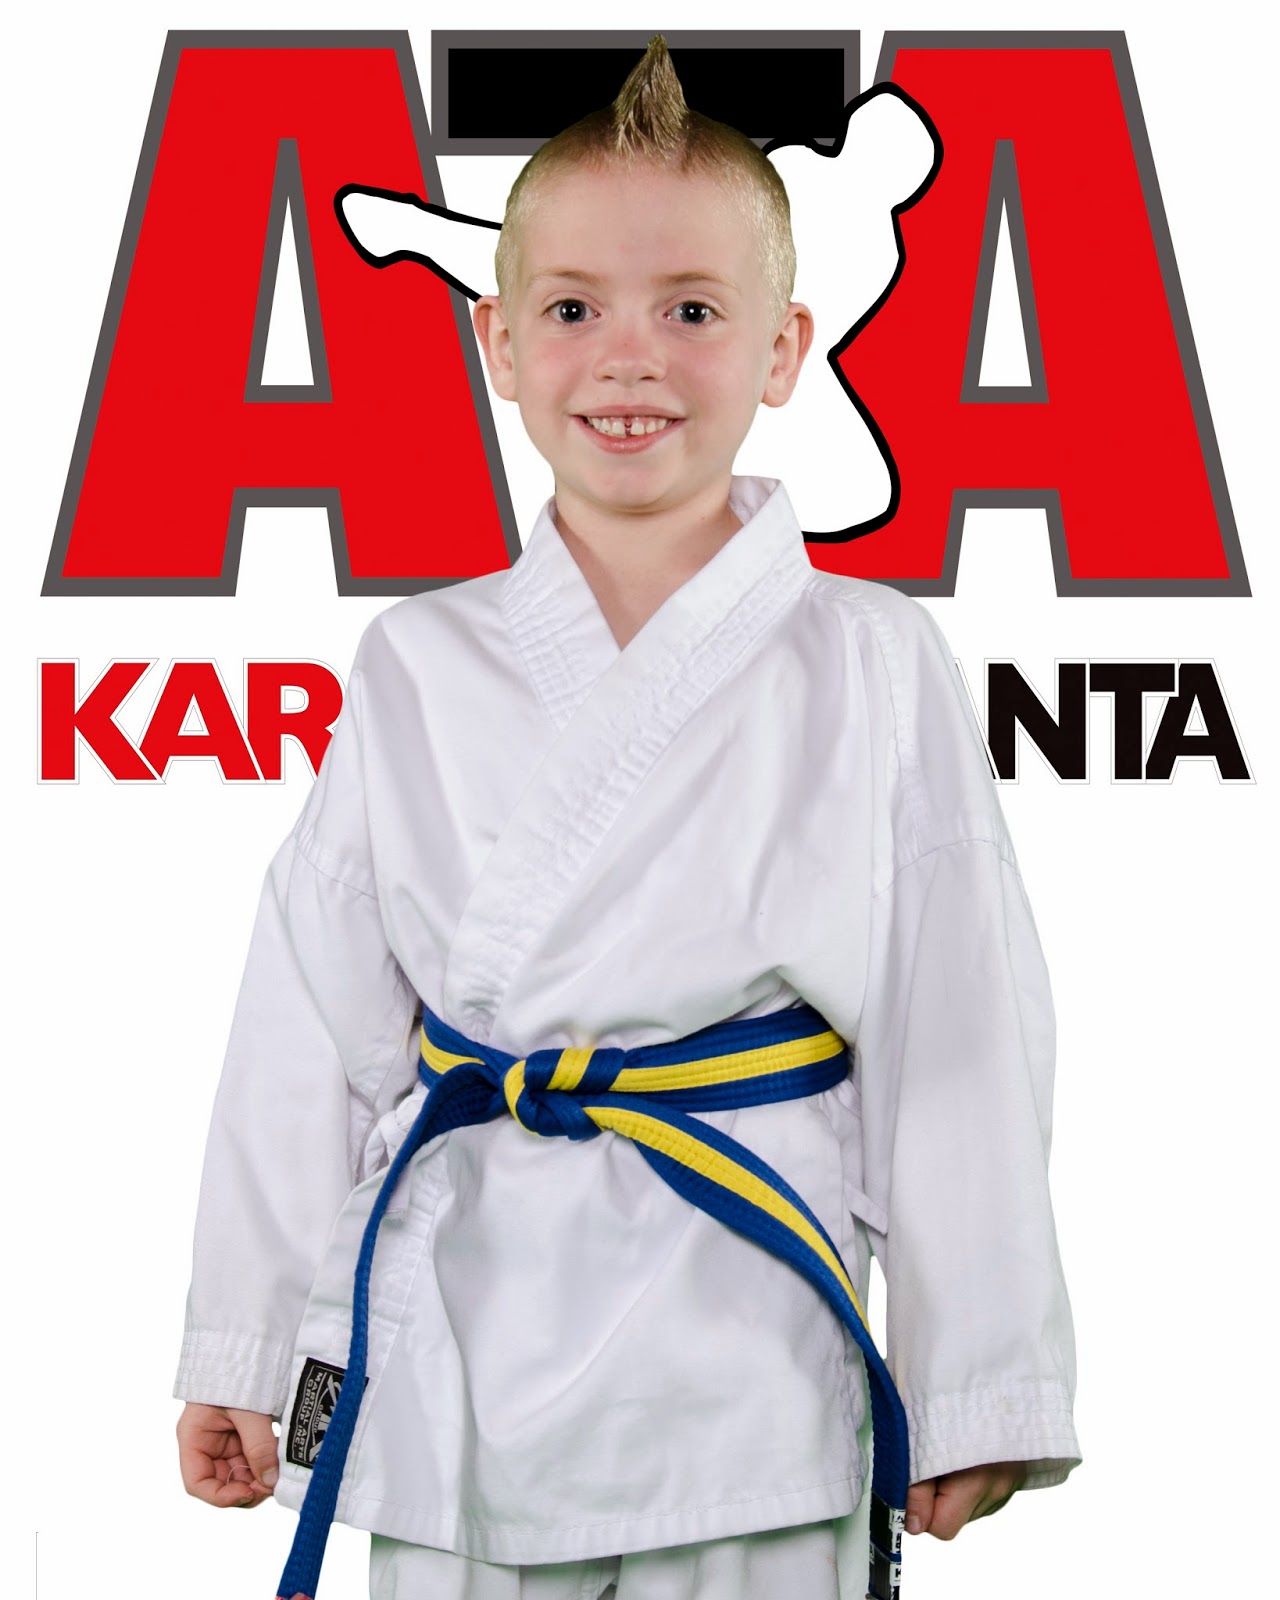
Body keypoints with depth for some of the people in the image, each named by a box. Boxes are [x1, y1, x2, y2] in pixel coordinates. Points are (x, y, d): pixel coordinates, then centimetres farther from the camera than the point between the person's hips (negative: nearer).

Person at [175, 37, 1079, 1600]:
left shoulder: (874, 668, -3)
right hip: (458, 1368, 2)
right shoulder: (417, 670, 3)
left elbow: (958, 1044, -1)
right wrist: (245, 1353, 9)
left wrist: (976, 1397, 1)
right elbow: (312, 1028, 7)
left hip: (744, 1369, -1)